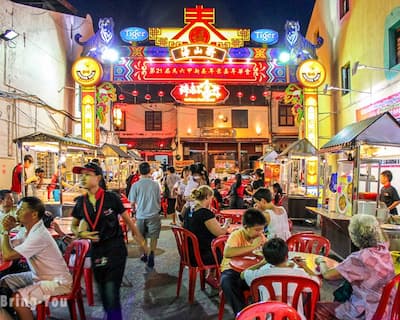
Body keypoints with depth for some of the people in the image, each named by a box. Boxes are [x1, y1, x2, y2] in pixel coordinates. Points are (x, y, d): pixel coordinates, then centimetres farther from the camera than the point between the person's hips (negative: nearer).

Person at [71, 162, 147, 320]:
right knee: (103, 293, 19)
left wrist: (141, 240, 3)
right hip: (96, 250, 5)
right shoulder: (81, 202, 0)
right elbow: (74, 226, 15)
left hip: (115, 248, -5)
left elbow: (127, 220, -2)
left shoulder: (111, 198, -11)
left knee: (112, 293, -7)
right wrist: (80, 233, -8)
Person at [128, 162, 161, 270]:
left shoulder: (135, 185, -8)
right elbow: (159, 200, 5)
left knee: (142, 237, 19)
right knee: (153, 236, 6)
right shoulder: (155, 184, -5)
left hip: (141, 215, 1)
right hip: (154, 214, -1)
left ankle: (144, 255, 34)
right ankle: (151, 255, -11)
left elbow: (132, 203, -2)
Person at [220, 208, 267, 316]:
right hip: (232, 270, -4)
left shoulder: (260, 236, -2)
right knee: (227, 282, -36)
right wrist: (252, 247, -35)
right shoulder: (236, 235, -20)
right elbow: (227, 253, -38)